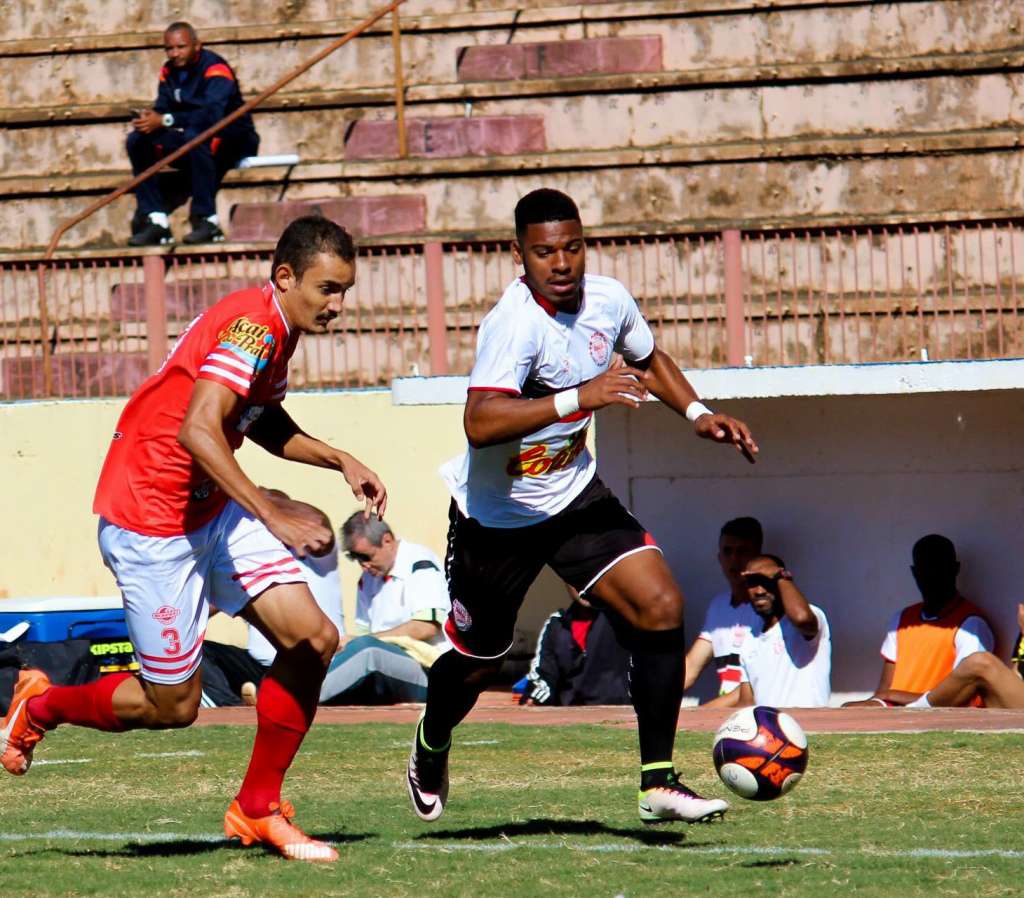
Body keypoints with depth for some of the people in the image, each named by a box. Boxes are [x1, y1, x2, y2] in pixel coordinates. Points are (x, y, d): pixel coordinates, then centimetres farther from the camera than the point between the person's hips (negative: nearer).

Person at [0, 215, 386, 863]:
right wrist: (271, 513, -38)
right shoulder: (251, 325, -23)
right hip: (150, 522, -9)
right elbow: (197, 431, -35)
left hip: (212, 511, 9)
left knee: (312, 639, -4)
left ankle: (258, 809, 9)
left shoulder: (276, 329, 8)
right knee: (172, 705, 0)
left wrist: (340, 461, 16)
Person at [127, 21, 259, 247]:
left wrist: (165, 120, -34)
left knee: (195, 137, -38)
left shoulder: (215, 69, -18)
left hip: (235, 142, -7)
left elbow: (211, 114, -31)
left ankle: (207, 220, -34)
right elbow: (161, 111, 0)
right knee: (138, 141, -8)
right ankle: (156, 220, -15)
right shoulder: (169, 72, 5)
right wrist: (148, 120, -25)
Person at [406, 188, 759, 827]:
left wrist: (698, 414, 2)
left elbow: (649, 359, 17)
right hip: (497, 514, -5)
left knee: (662, 607, -14)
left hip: (574, 496, 5)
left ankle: (658, 783, -9)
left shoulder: (609, 300, -8)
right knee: (478, 662, 11)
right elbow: (480, 422, -46)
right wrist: (580, 397, -49)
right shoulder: (515, 323, -30)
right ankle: (431, 750, 46)